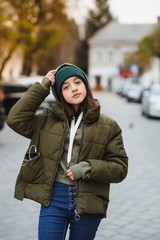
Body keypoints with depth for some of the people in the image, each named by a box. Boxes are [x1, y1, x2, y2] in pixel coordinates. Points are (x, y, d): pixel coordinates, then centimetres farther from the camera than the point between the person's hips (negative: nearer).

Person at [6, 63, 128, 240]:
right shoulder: (47, 120, 5)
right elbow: (15, 119, -7)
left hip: (88, 201, 0)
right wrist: (42, 87, -5)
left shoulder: (107, 126, 0)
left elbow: (120, 168, 0)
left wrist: (88, 168, -16)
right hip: (53, 198, 0)